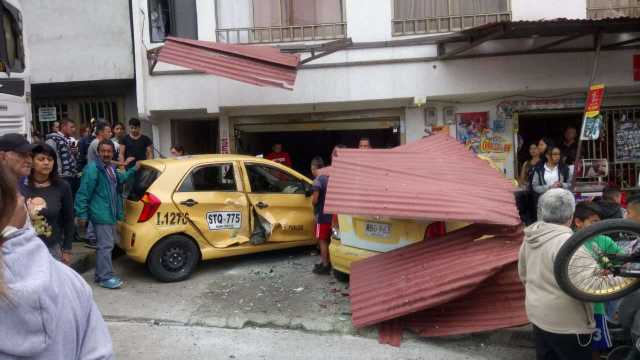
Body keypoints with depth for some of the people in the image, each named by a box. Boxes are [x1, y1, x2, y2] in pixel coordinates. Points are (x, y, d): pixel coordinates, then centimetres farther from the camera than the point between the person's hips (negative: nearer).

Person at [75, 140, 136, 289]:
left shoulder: (112, 168, 13)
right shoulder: (93, 169, -15)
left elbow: (120, 179, 35)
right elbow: (83, 194, -17)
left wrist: (133, 169, 28)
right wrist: (81, 215, -18)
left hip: (110, 214, 10)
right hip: (101, 214, -10)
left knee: (106, 244, 16)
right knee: (105, 245, -6)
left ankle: (101, 275, 27)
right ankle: (106, 278, 3)